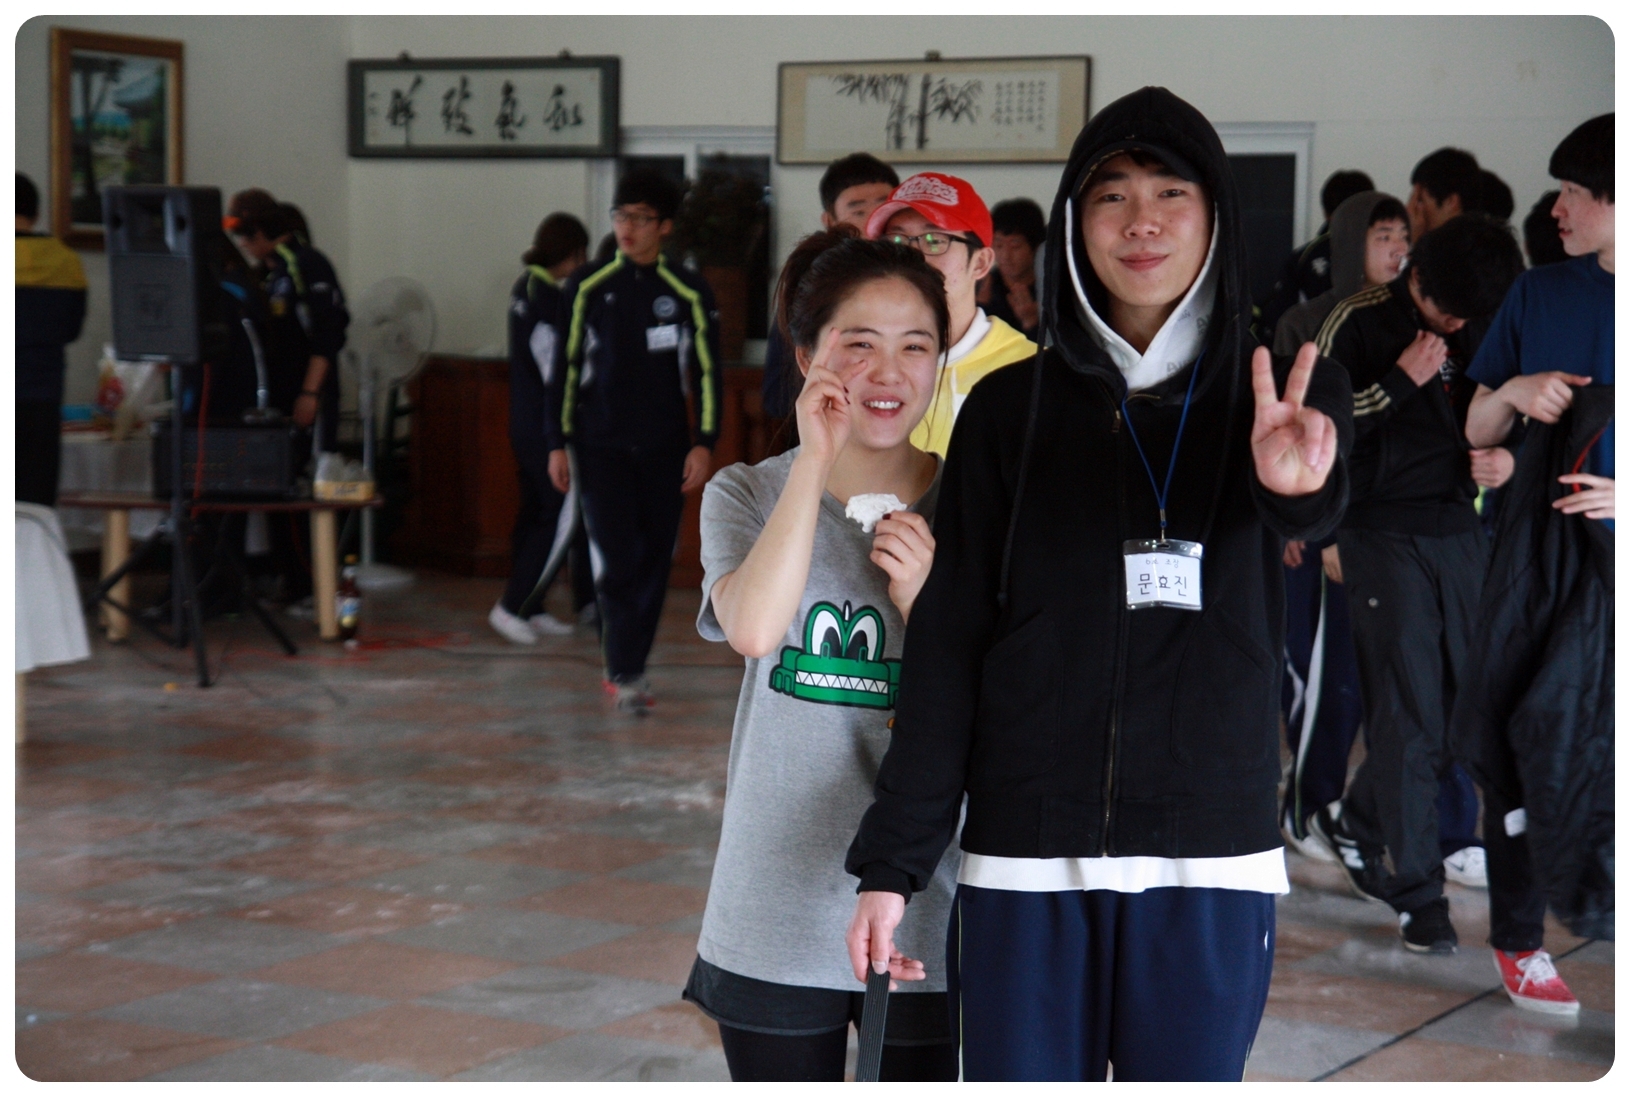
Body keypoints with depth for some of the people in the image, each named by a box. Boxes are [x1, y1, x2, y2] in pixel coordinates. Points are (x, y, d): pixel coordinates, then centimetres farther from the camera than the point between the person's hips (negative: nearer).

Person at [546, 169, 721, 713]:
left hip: (665, 452, 1)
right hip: (601, 448, -1)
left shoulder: (688, 293, 3)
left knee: (653, 562, 4)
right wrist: (558, 443, 2)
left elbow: (706, 373, 5)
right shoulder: (587, 287, 2)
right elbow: (565, 367, 5)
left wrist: (703, 443, -3)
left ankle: (627, 666, 16)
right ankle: (626, 675, -7)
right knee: (619, 559, -10)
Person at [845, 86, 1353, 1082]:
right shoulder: (1010, 410, 7)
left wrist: (1298, 478, -46)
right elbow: (948, 645, 4)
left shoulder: (1282, 395, 4)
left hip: (1211, 857, 0)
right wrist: (892, 860, -4)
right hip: (1026, 856, 1)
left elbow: (1323, 509, -20)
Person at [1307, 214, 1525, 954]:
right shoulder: (1359, 324, -5)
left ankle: (1355, 823, 29)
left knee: (1466, 706, 6)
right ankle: (1418, 892, -1)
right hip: (1385, 534, -6)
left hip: (1460, 530, 6)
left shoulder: (1481, 331, 10)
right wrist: (1400, 382, -16)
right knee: (1409, 716, -8)